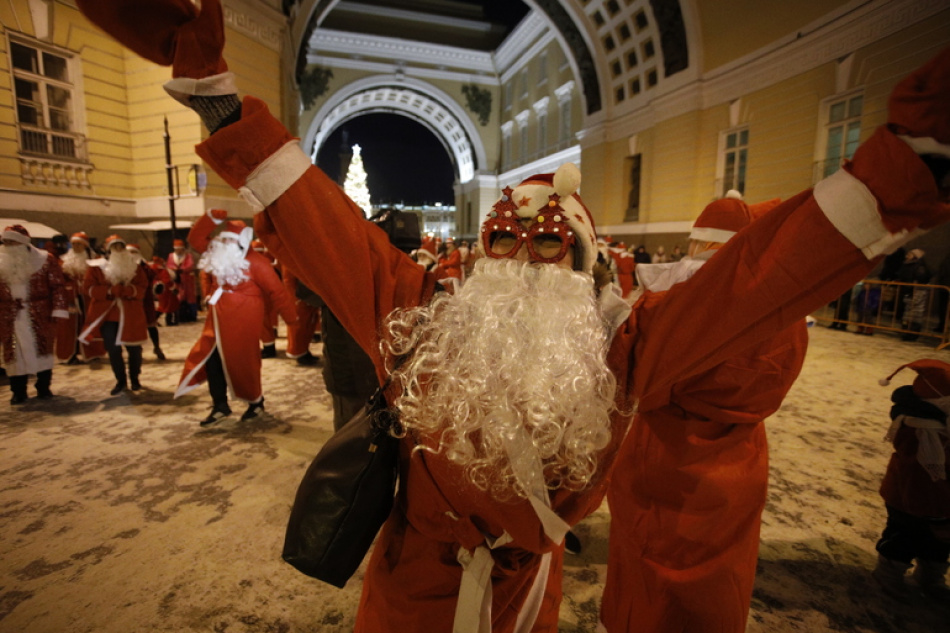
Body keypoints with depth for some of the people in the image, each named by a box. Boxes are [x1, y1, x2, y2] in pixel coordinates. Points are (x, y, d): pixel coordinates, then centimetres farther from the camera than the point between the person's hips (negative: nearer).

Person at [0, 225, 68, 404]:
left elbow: (58, 286, -5)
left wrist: (58, 309, -13)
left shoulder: (45, 260, -1)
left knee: (42, 350, 5)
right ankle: (18, 392, 14)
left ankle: (43, 388, 16)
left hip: (40, 316, -3)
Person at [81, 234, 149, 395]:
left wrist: (128, 290, -22)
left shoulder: (134, 266, 6)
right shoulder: (96, 266, 2)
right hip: (107, 315, 0)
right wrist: (109, 291, -20)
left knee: (134, 348, 4)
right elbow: (88, 288, -4)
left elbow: (142, 288, -3)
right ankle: (121, 381, 16)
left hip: (131, 315, 0)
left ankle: (134, 378, 23)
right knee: (113, 350, 1)